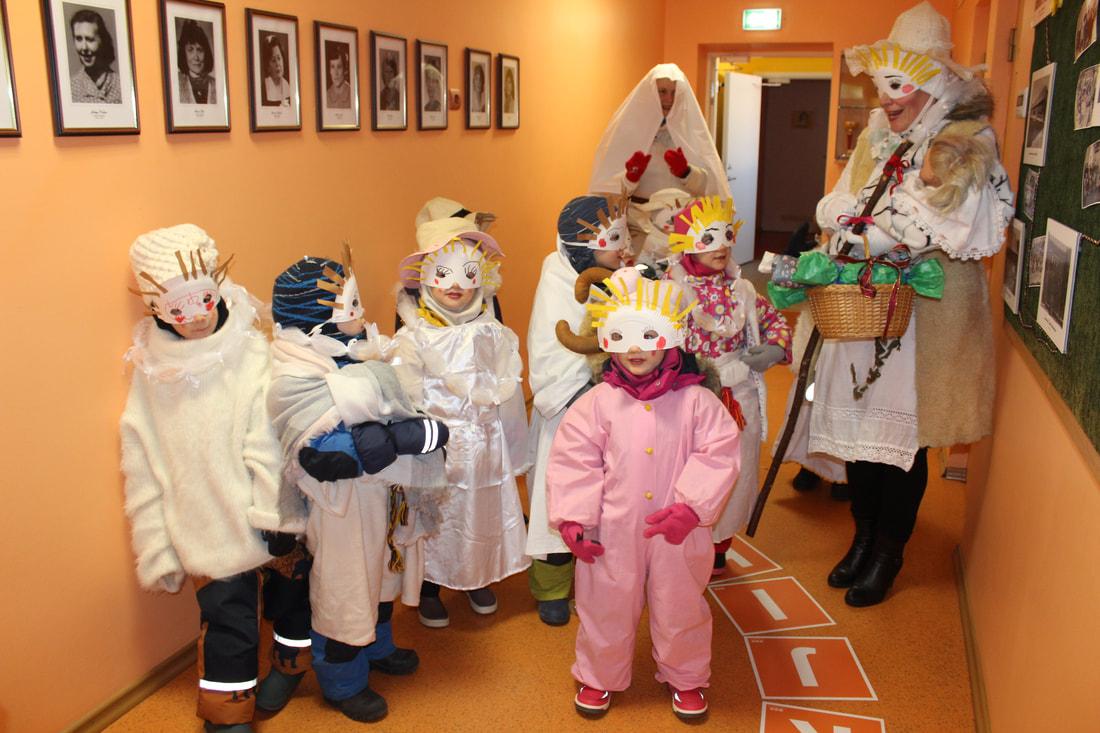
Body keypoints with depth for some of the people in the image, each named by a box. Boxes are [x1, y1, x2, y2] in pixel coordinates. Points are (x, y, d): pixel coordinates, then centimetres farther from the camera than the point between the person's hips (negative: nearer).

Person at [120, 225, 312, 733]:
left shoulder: (251, 352, -11)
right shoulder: (153, 371, -3)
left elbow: (268, 439, -15)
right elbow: (142, 471, 0)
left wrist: (273, 513, -18)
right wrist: (156, 550, 1)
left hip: (274, 519, 0)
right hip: (206, 531, 1)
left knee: (290, 594, 17)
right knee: (226, 622, 6)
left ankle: (290, 663, 47)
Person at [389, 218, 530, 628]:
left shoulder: (494, 335, 1)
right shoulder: (412, 339, -10)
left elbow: (507, 395, 7)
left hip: (485, 446, 3)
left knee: (485, 515, 16)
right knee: (434, 521, 9)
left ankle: (479, 581, 41)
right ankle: (430, 590, 32)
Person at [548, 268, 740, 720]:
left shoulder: (695, 400, -8)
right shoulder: (598, 402, -7)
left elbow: (719, 454, -10)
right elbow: (574, 461, -6)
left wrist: (691, 506, -19)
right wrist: (573, 520, -10)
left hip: (677, 532, 0)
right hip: (613, 533, 0)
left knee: (680, 608, 18)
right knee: (606, 608, 16)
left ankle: (685, 678, 43)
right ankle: (598, 677, 41)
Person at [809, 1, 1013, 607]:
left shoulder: (965, 143, -9)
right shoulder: (874, 138, 11)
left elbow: (943, 229, -18)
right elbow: (838, 209, 10)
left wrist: (869, 238, -17)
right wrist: (844, 227, -12)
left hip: (926, 306, -6)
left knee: (904, 426, 1)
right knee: (860, 415, 10)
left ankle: (887, 556, 18)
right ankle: (863, 538, 27)